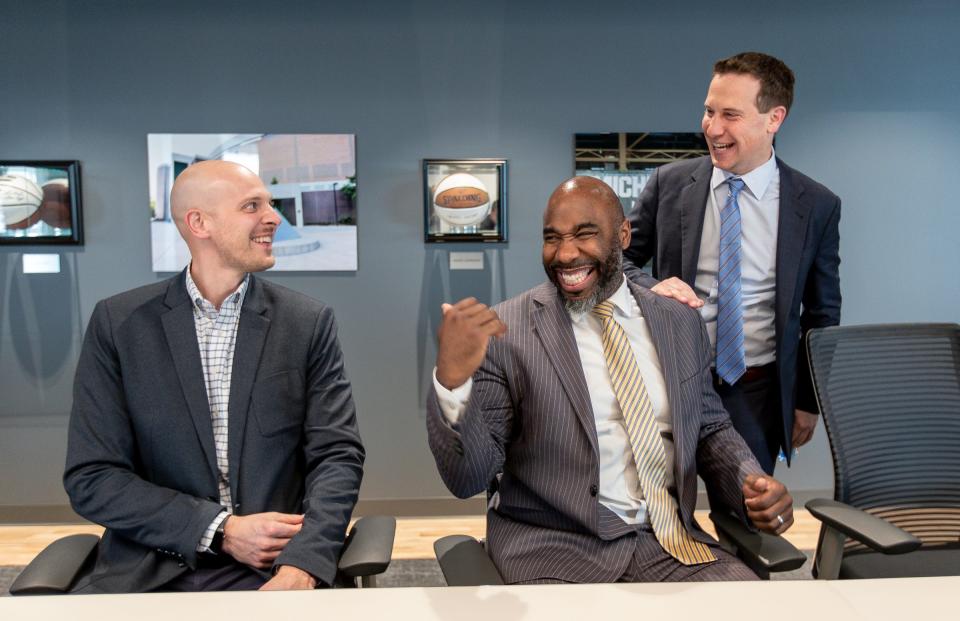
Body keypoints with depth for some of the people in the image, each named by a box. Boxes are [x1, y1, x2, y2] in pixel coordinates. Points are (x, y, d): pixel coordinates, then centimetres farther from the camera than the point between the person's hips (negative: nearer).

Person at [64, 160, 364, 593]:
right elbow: (91, 477, 0)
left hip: (276, 565, 0)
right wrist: (221, 530, -11)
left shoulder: (309, 323, 2)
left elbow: (337, 456, -1)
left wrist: (301, 565, -18)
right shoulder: (118, 322, 2)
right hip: (149, 570, 0)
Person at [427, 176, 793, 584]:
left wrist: (752, 485, -1)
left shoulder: (681, 323, 7)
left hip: (669, 540, 4)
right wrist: (451, 380, -27)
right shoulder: (505, 331, -7)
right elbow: (468, 479, -9)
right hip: (552, 547, -3)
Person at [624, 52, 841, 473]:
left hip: (757, 396, 0)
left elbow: (822, 314, 5)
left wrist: (809, 402, 7)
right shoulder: (670, 183, -3)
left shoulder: (817, 206, -3)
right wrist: (651, 287, -19)